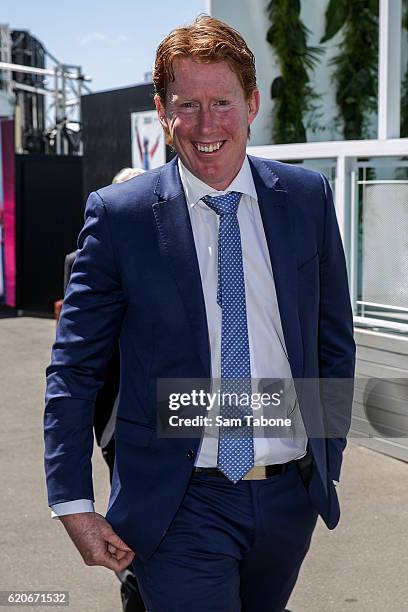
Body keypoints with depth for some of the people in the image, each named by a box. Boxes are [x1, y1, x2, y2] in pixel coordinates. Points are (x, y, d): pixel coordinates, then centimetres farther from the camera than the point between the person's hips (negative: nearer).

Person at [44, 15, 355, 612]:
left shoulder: (308, 198, 1)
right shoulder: (118, 216, -7)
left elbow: (334, 343, 10)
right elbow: (73, 371, -3)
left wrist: (327, 464, 9)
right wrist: (74, 506, -6)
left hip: (291, 496, 4)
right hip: (182, 508, -3)